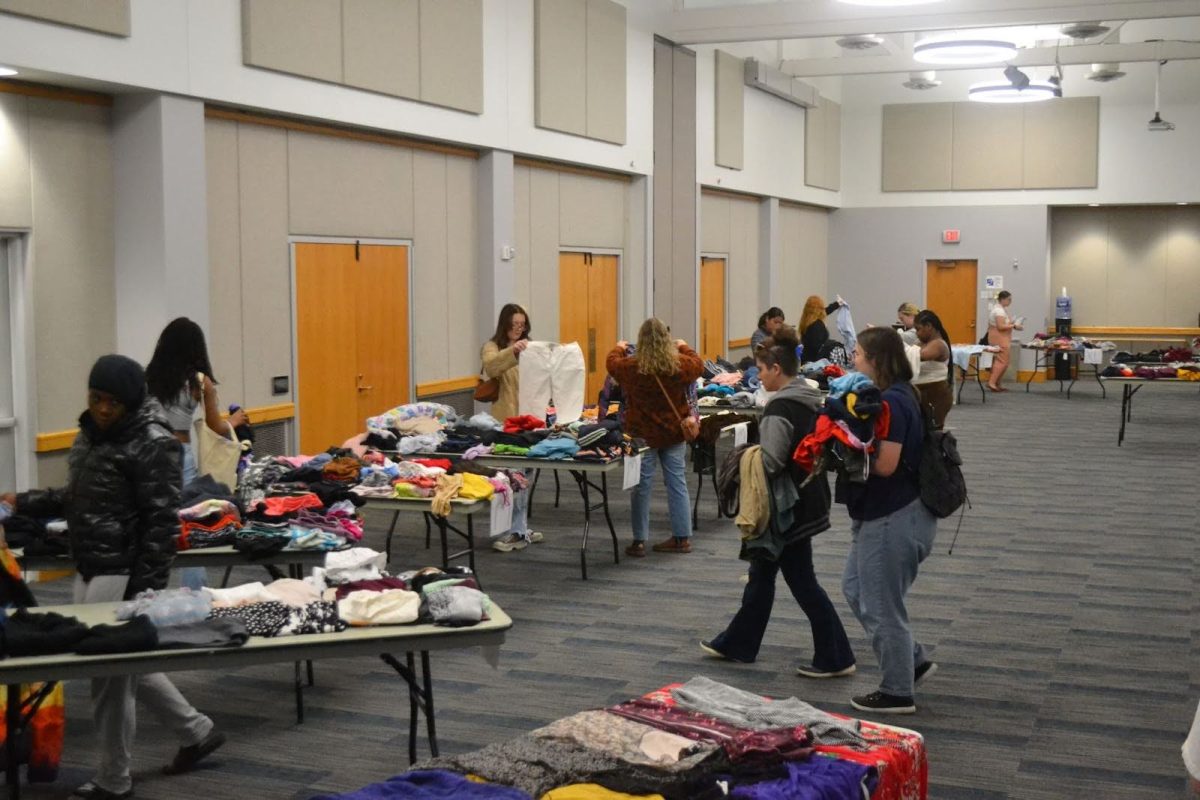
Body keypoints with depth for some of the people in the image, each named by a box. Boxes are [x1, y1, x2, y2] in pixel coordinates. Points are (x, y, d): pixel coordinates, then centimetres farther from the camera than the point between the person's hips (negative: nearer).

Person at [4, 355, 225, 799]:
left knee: (109, 671, -1)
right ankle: (197, 732, 31)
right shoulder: (90, 434, 12)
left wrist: (146, 588, -20)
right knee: (128, 663, 16)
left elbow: (161, 522, -17)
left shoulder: (154, 444, -15)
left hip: (124, 575, -9)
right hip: (90, 570, 9)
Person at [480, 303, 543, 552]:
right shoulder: (492, 347, -2)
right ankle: (502, 533, -4)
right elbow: (490, 367, -24)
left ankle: (520, 529, 21)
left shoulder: (527, 348, 16)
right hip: (505, 422, -6)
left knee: (522, 476, 12)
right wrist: (512, 351, -38)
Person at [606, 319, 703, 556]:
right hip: (674, 433, 2)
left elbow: (611, 362, 8)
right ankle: (682, 538, 16)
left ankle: (639, 541, 9)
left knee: (641, 485, 5)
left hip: (642, 433, -2)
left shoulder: (632, 367, -15)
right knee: (677, 482, 11)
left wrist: (619, 348, 29)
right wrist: (684, 347, 32)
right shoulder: (681, 365, -10)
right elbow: (699, 365, 14)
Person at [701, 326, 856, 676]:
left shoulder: (780, 409, -22)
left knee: (802, 582, 1)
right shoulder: (809, 400, 7)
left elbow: (769, 463, -26)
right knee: (761, 574, 19)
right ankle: (737, 643, 31)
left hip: (788, 507, -10)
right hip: (807, 500, 10)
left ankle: (835, 658, 9)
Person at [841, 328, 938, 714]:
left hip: (895, 519, -11)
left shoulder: (892, 402, -22)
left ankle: (898, 693, 17)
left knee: (881, 607, 2)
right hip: (881, 514, 11)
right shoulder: (894, 396, 10)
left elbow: (885, 464, -27)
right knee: (855, 589, 21)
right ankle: (914, 661, 30)